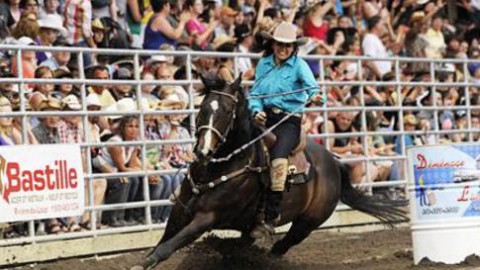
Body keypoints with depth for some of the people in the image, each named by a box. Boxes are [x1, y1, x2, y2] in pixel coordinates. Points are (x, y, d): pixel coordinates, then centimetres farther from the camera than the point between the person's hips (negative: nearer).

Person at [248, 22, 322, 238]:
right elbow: (255, 93, 13)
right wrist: (256, 110, -6)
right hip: (265, 118, 6)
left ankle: (271, 217, -25)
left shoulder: (299, 65, 1)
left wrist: (314, 94, -36)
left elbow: (309, 82, -17)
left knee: (278, 159, -27)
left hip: (289, 120, -6)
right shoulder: (264, 64, 14)